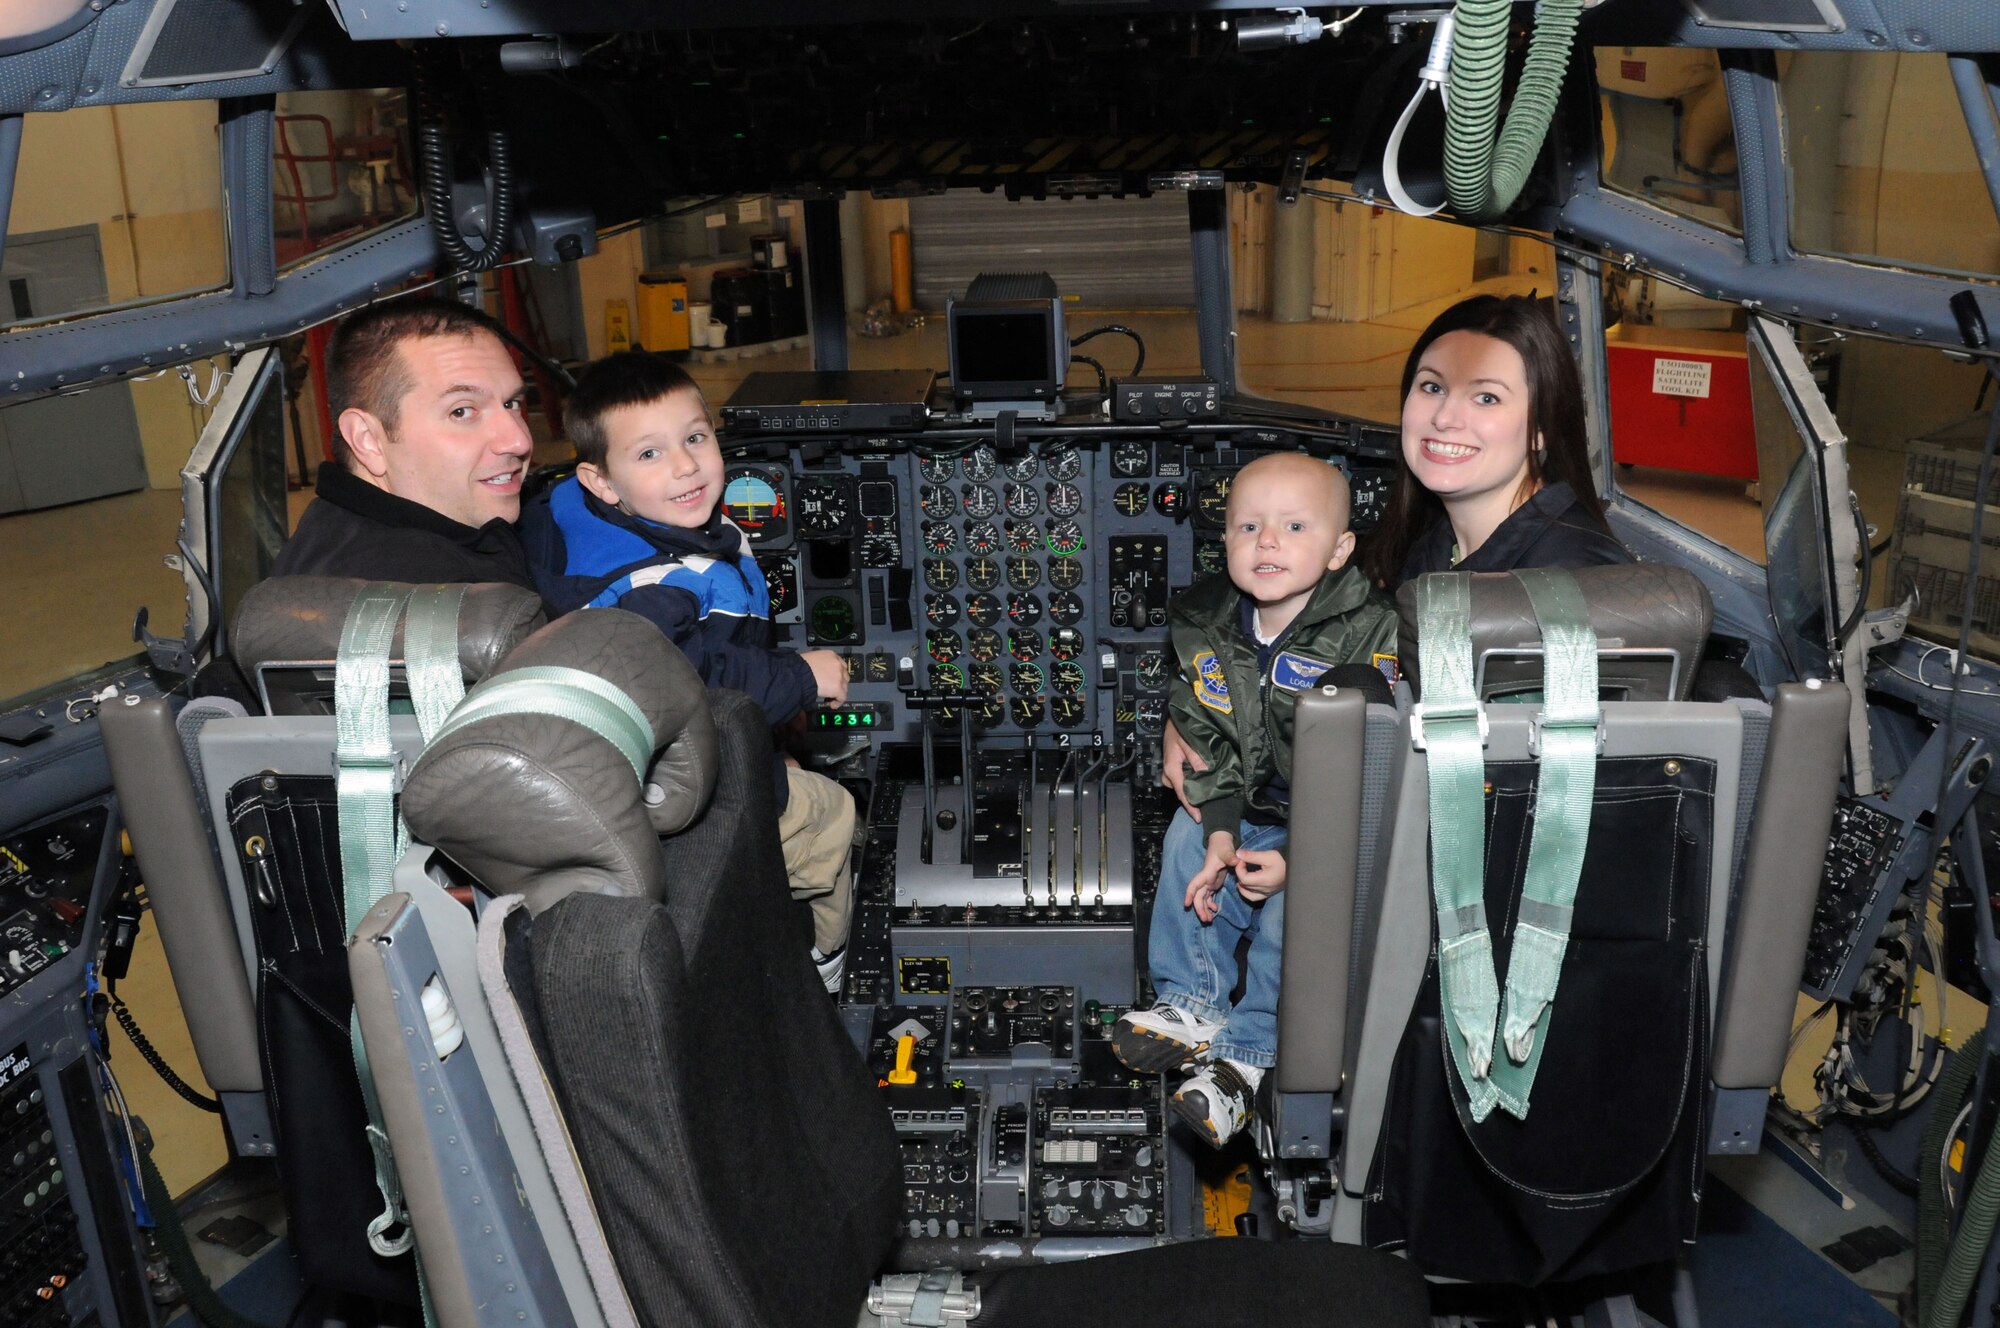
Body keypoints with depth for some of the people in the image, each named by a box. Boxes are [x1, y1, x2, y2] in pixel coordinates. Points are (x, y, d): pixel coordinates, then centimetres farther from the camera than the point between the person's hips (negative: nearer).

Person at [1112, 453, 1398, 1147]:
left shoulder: (1371, 638, -23)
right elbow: (1207, 742, 2)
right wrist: (1221, 837, -11)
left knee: (1292, 907, -25)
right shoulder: (1207, 628, -5)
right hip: (1250, 808, 7)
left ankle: (1245, 1055, -8)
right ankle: (1194, 1010, 9)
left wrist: (1299, 861, -25)